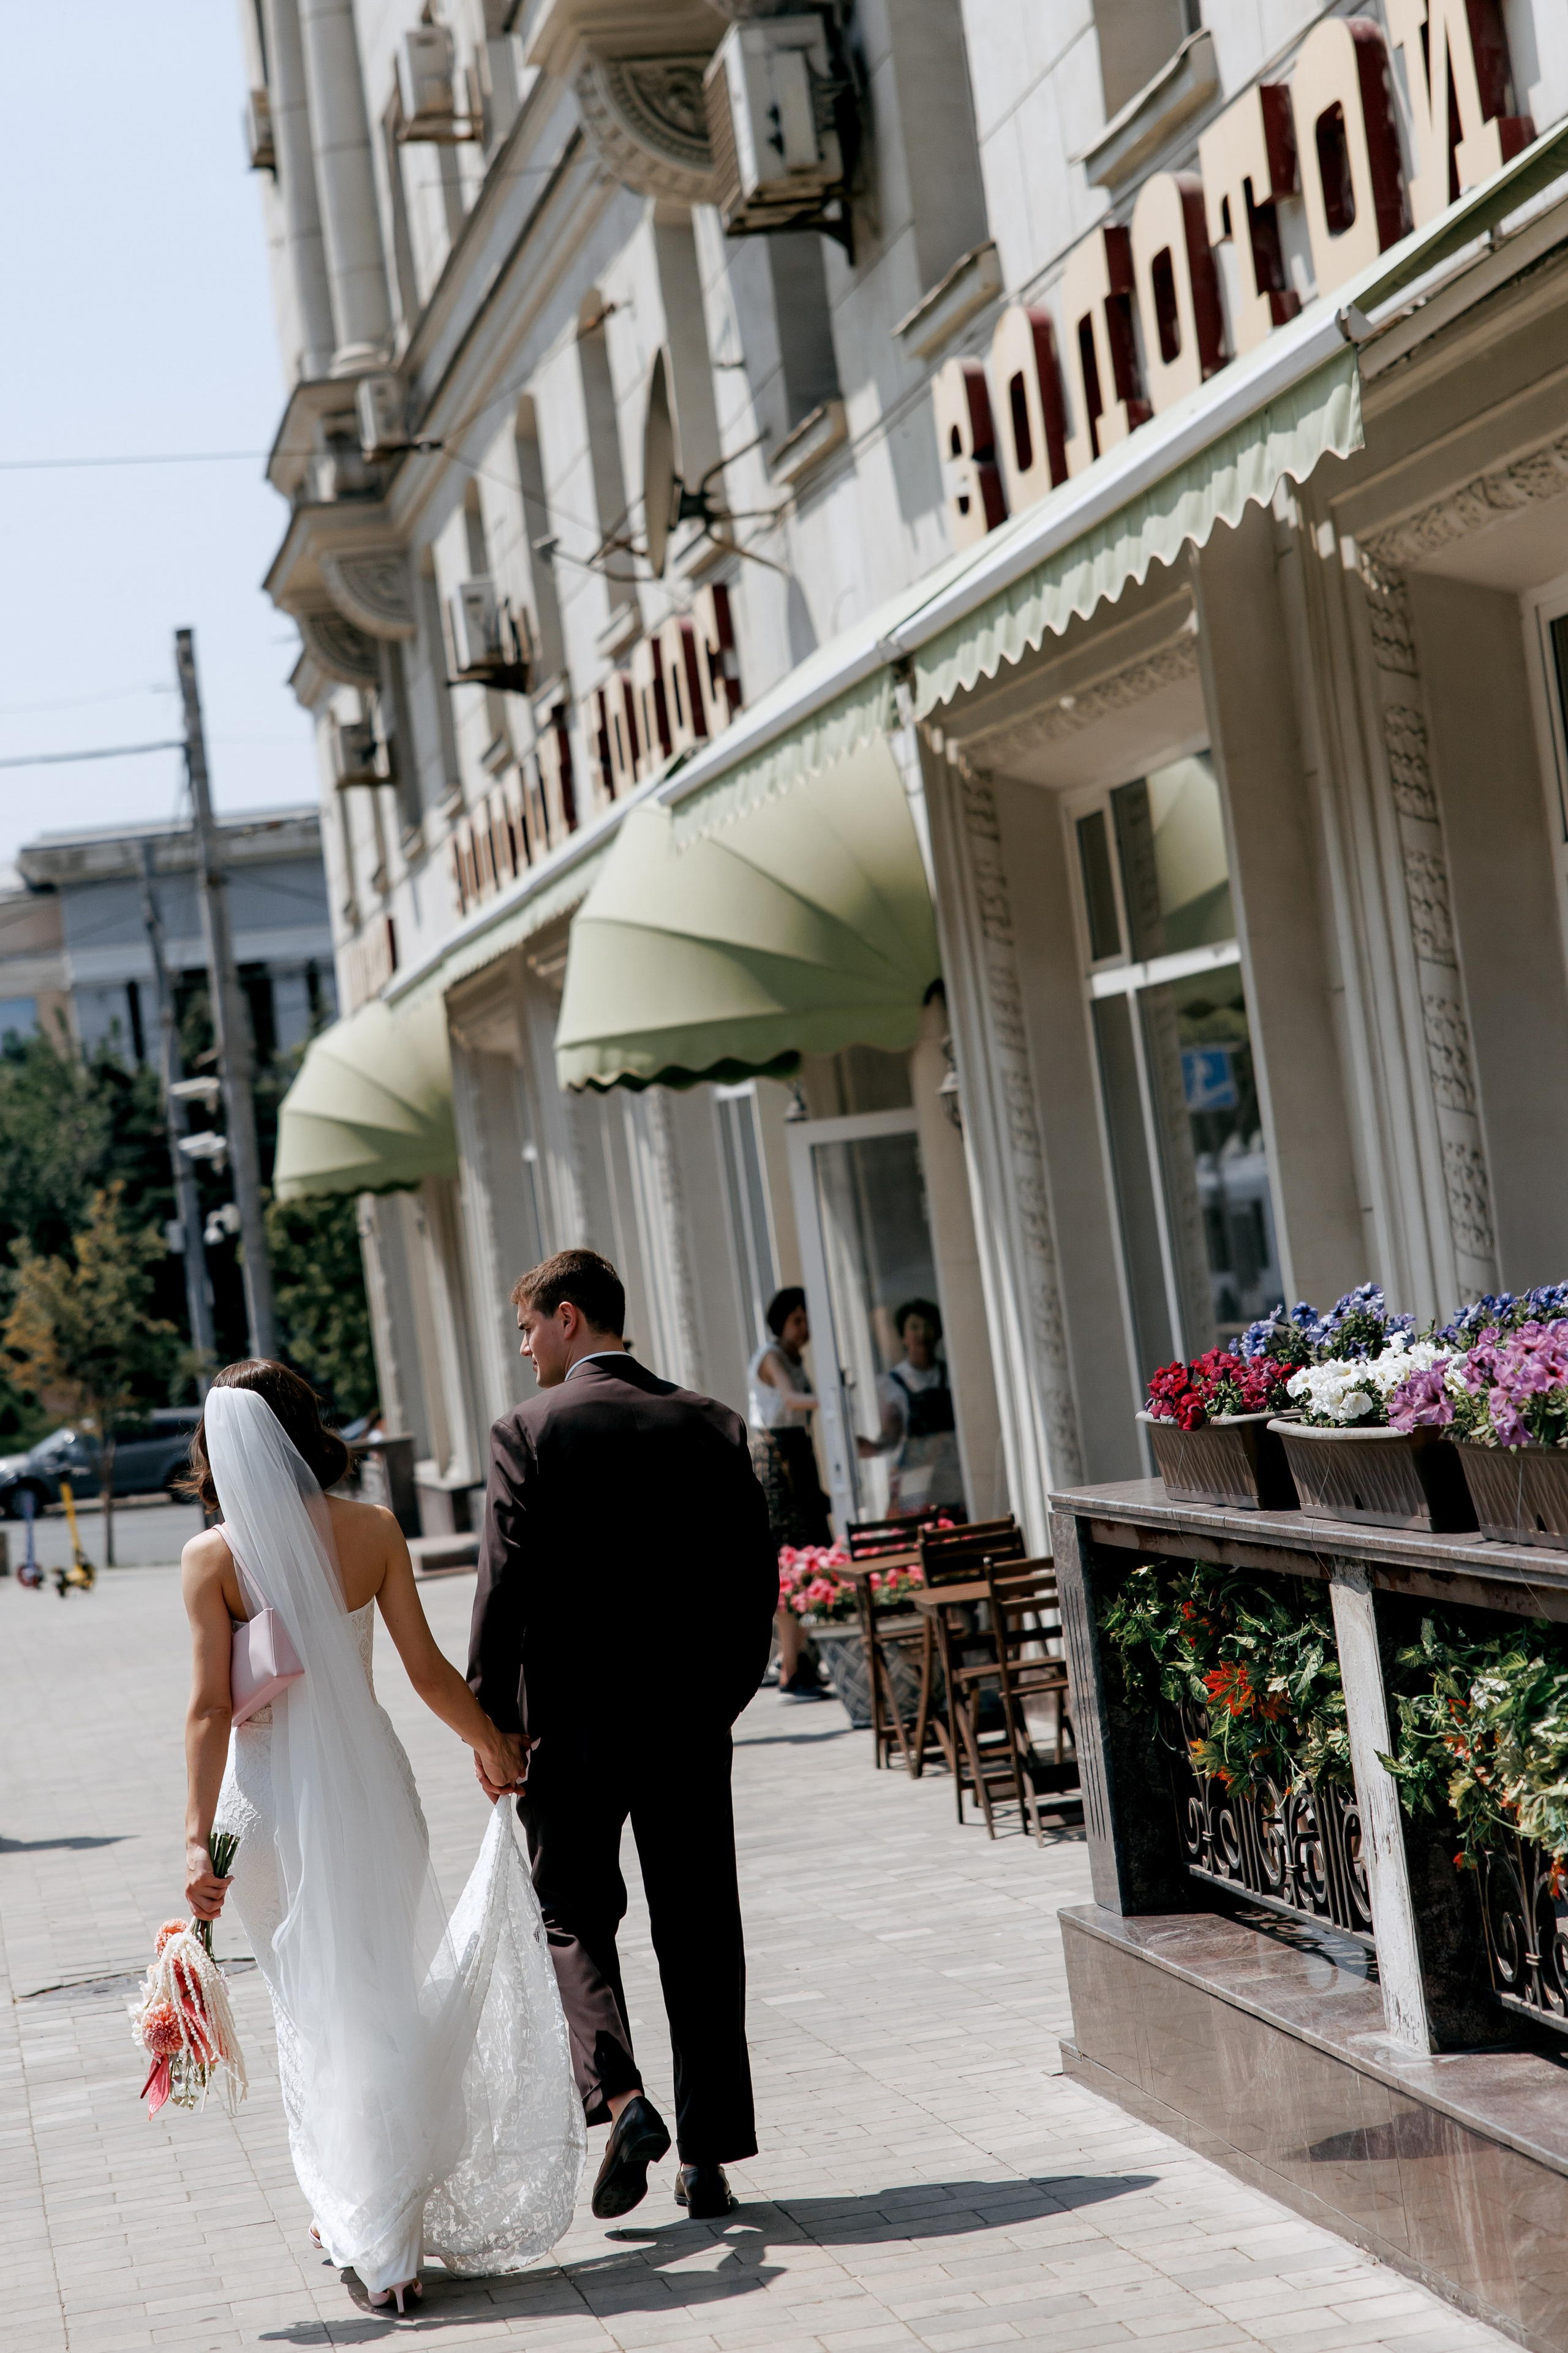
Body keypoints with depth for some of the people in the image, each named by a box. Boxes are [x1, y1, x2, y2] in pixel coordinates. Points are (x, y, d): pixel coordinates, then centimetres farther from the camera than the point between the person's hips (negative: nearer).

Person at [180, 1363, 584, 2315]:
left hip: (270, 1795, -1)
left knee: (314, 2007, 11)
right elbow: (429, 1671, -2)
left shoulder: (213, 1557, -9)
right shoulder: (372, 1529, -4)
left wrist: (200, 1837, -8)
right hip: (368, 1780, 1)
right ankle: (393, 2218, 18)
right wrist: (494, 1743, 14)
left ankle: (358, 2222, 14)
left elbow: (212, 1709, -11)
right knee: (388, 1992, 14)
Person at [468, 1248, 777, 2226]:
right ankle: (709, 2157, 12)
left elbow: (506, 1588, -12)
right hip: (691, 1724, 3)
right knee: (700, 1934, 10)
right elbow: (757, 1578, 5)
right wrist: (721, 1696, 14)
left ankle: (619, 2097, -11)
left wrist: (491, 1722, -5)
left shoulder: (531, 1431, -8)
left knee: (576, 1919, 11)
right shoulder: (712, 1425, 3)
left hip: (573, 1724, -3)